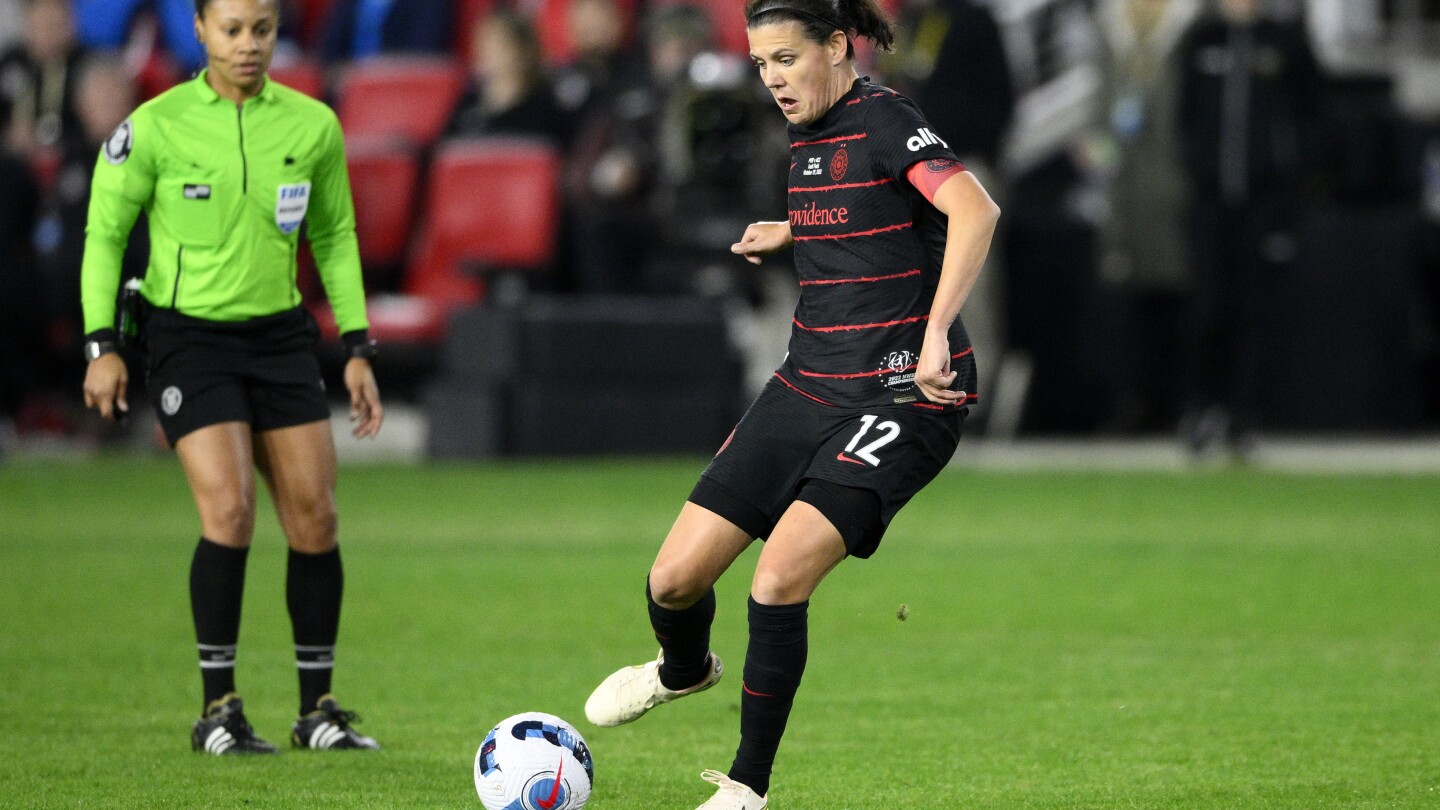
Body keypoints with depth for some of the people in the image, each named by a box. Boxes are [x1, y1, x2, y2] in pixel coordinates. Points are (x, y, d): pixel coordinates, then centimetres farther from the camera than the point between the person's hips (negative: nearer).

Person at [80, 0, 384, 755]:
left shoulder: (312, 126, 1)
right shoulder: (156, 126, -8)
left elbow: (335, 237, 13)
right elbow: (104, 231, 1)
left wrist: (357, 350, 8)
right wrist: (101, 345, -7)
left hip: (278, 332, 4)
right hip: (186, 333, -4)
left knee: (314, 516, -2)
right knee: (229, 510, -18)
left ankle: (318, 708, 11)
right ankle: (218, 709, -7)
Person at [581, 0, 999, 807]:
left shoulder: (885, 122, -14)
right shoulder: (811, 135, 11)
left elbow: (974, 210, -31)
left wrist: (937, 334, -39)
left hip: (900, 402, -8)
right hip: (808, 388, 8)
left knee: (779, 579, -22)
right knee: (675, 578, 3)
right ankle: (684, 671, 40)